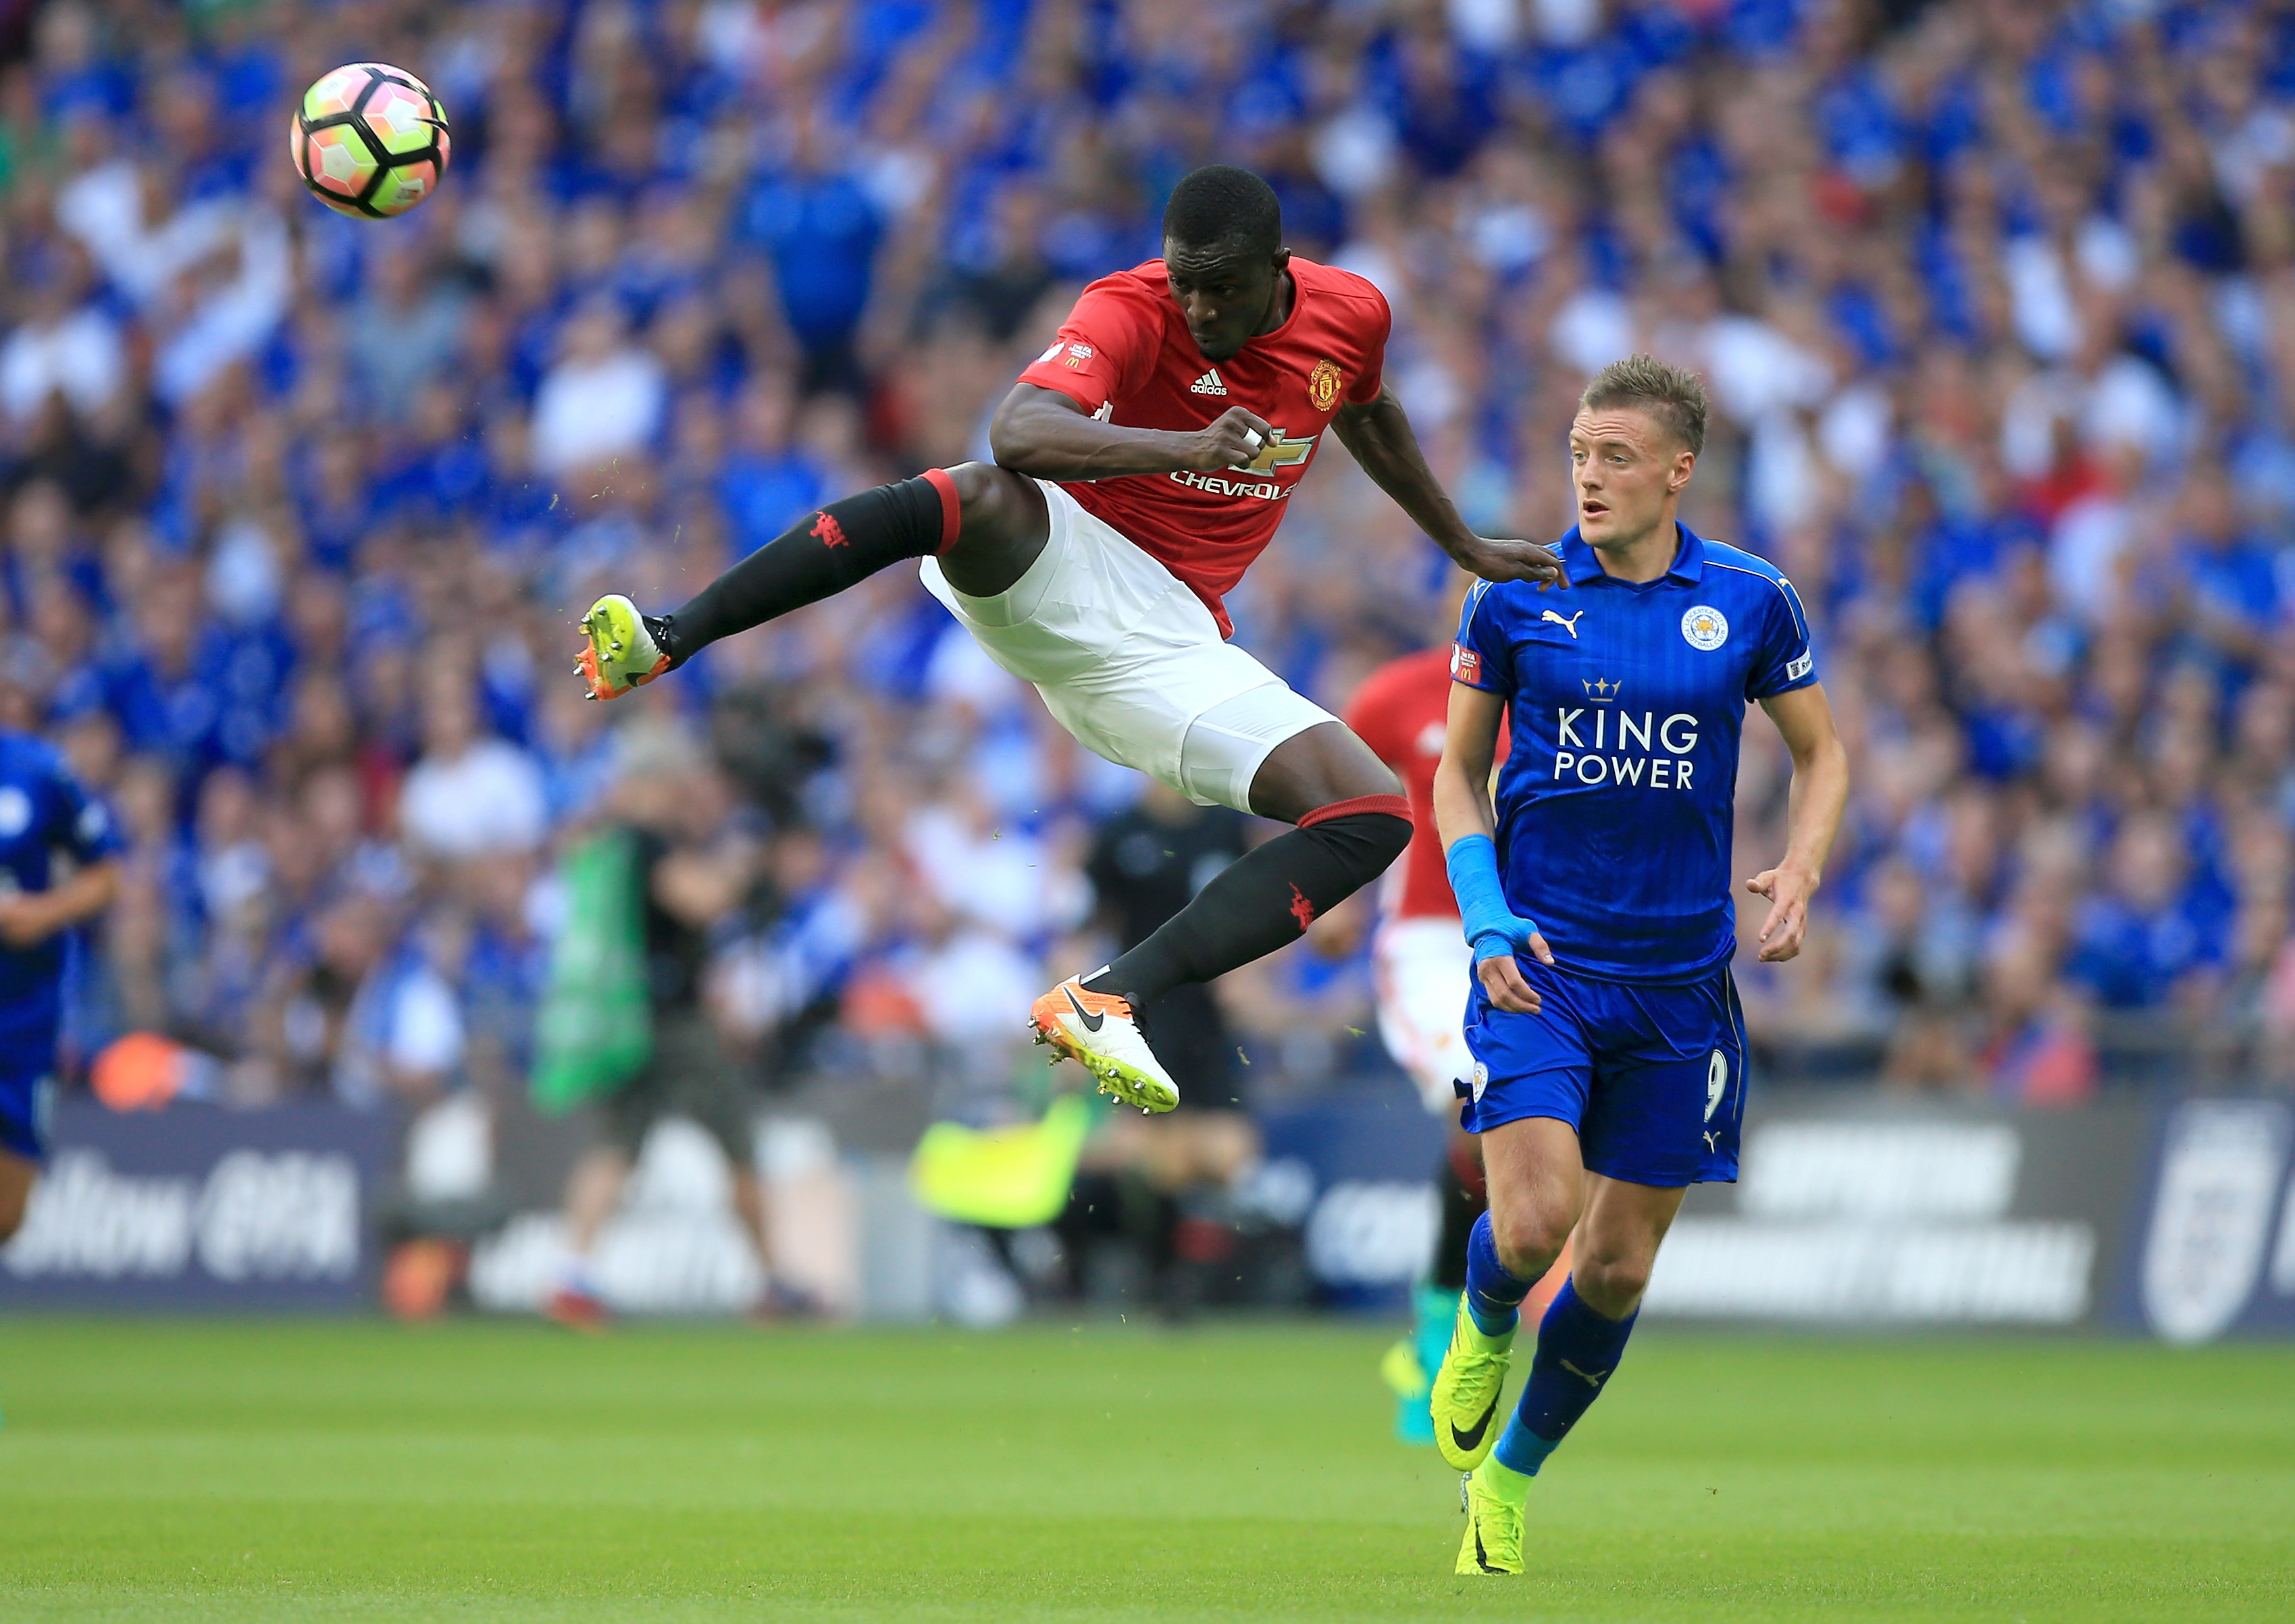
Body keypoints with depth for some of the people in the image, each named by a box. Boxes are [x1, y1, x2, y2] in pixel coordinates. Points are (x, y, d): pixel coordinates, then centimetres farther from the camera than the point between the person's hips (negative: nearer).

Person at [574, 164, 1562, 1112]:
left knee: (1373, 820, -13)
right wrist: (1189, 446, -46)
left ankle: (1106, 1001, -21)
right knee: (979, 497, -40)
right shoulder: (1130, 313, -13)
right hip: (1057, 567, -5)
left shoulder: (1350, 316, 4)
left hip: (1168, 639, 5)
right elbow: (1019, 432, -32)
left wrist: (1464, 547, 40)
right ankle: (664, 642, -36)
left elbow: (1366, 414, 30)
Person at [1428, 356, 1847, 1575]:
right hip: (1538, 963, -2)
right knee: (1533, 1224, -19)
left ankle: (1509, 1476, 27)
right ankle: (1484, 1325, 18)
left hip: (1678, 983, 2)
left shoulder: (1750, 601, 0)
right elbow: (1459, 769, 8)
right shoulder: (1515, 598, -2)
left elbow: (1821, 752, 13)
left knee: (1619, 1266, 5)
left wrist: (1801, 870, -6)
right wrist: (1486, 916, -7)